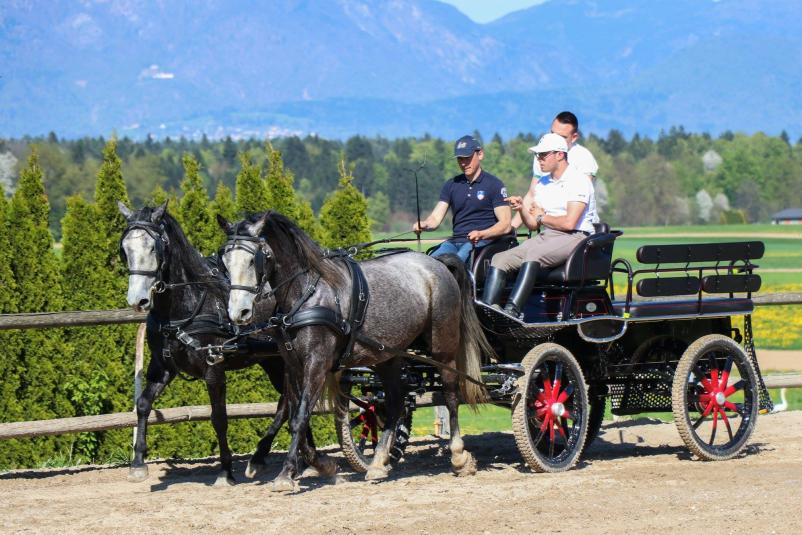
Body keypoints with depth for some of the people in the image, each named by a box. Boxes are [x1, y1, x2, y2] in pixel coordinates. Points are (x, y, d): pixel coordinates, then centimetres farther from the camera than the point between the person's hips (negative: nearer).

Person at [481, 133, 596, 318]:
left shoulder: (578, 180, -4)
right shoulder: (541, 183, 20)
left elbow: (569, 223, -15)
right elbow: (532, 224, 17)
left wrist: (542, 217, 1)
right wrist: (522, 209, -3)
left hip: (573, 238, -8)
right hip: (544, 237, 8)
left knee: (533, 253, -36)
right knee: (500, 259, -13)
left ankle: (512, 311, -46)